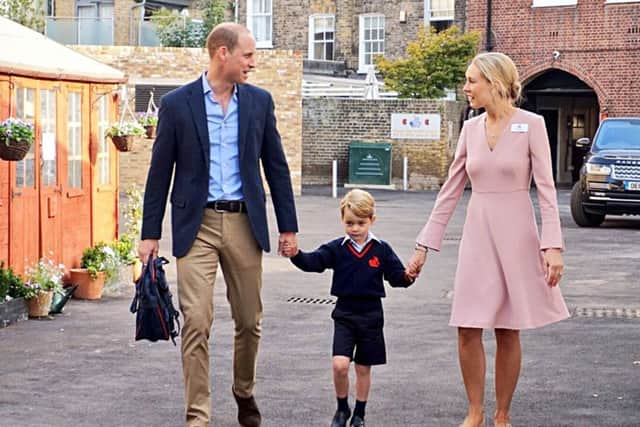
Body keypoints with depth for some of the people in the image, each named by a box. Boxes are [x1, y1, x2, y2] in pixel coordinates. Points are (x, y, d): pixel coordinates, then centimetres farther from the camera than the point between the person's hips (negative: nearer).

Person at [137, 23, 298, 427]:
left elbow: (276, 166, 10)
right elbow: (160, 173, 1)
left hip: (245, 223, 3)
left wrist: (288, 225, 8)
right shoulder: (177, 103, -2)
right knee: (197, 323, -8)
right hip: (197, 225, -3)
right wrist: (150, 234, -1)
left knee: (249, 320, 11)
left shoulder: (259, 101, 6)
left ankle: (245, 391, 34)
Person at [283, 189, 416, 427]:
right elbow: (314, 262, -15)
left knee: (363, 368, 10)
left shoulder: (381, 250, -1)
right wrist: (296, 255, -34)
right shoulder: (336, 249, -2)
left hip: (371, 315, 1)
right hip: (344, 314, 0)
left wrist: (407, 277, -21)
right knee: (340, 364, -14)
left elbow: (396, 275, 1)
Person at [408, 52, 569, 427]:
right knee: (468, 330, 1)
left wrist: (553, 245, -18)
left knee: (508, 333, 4)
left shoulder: (531, 125, -6)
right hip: (478, 235, 4)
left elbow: (546, 189, -10)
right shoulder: (471, 128, 6)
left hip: (516, 235, -4)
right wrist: (424, 245, 8)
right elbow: (450, 191, 9)